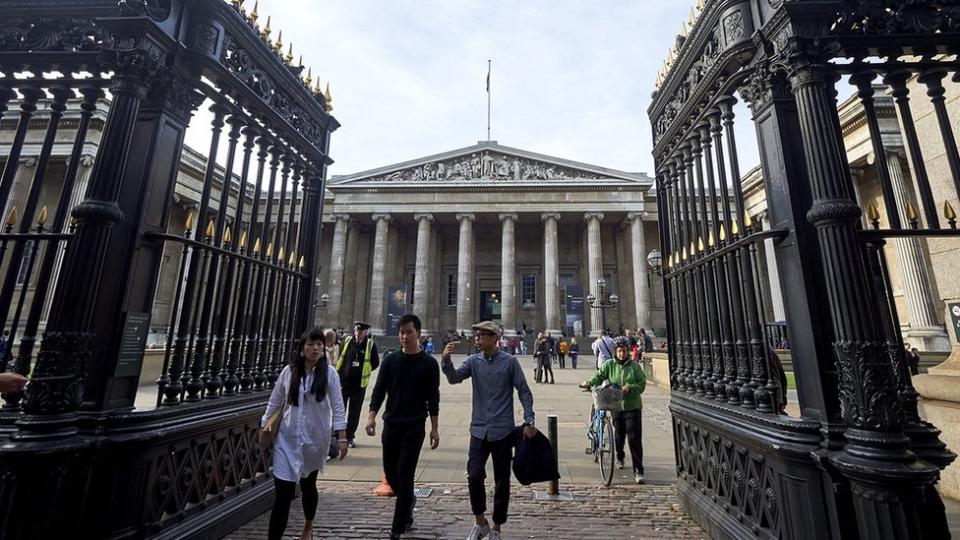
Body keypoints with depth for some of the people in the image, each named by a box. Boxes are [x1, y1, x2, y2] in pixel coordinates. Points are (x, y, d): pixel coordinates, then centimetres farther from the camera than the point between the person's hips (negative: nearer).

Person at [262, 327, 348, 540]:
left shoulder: (329, 373, -11)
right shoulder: (288, 371, -5)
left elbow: (337, 407, -9)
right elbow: (274, 402, 7)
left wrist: (342, 437, -12)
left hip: (315, 439, 0)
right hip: (287, 438, 1)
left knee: (308, 484, 19)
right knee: (283, 491, -4)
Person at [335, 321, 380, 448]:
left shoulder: (371, 344, -6)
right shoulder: (347, 341, 0)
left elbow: (375, 363, 2)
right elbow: (340, 358, 12)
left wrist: (365, 371, -1)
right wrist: (341, 372, 6)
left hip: (359, 384, -1)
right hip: (343, 381, 1)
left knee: (354, 413, 10)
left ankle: (350, 437, 24)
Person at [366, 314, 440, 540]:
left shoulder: (429, 363, -5)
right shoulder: (391, 360, 2)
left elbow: (433, 398, -1)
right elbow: (379, 389, 1)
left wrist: (434, 428, -1)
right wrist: (372, 416, -12)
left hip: (414, 427, -3)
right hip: (391, 424, 3)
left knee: (405, 474, -2)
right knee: (390, 472, 13)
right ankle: (408, 501, 43)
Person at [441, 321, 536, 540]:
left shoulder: (509, 361, -6)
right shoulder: (473, 361, 1)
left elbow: (524, 392, -3)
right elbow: (455, 378, -13)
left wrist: (529, 422, -8)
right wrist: (446, 361, -31)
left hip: (503, 431, -2)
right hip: (479, 430, 2)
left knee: (502, 481, 9)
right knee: (474, 476, -4)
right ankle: (480, 522, 23)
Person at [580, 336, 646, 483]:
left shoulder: (634, 366, -2)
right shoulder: (609, 365, -1)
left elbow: (642, 383, -3)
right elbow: (599, 376, -9)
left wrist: (630, 387, -21)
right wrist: (589, 383, -27)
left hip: (633, 406, -1)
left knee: (634, 438, -6)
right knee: (619, 435, 16)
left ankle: (638, 471, 4)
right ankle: (620, 457, 46)